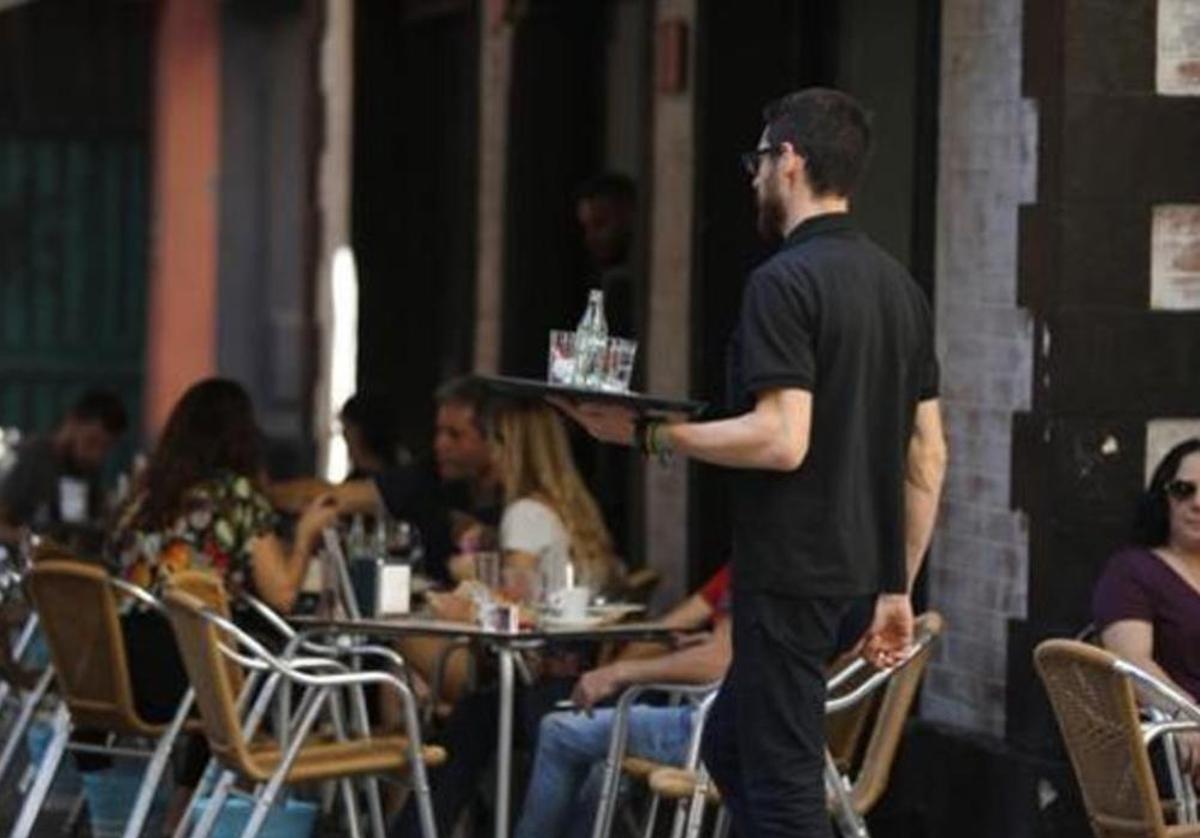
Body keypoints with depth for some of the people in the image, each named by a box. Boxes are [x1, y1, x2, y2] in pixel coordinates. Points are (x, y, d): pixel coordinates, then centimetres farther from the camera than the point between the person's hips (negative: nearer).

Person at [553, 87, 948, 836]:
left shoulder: (784, 282, -14)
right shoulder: (900, 285, 12)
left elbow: (782, 439, -23)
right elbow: (928, 456, 14)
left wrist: (649, 434, -14)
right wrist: (898, 588, 19)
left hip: (791, 572, -9)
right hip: (860, 571, 9)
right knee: (730, 747, 21)